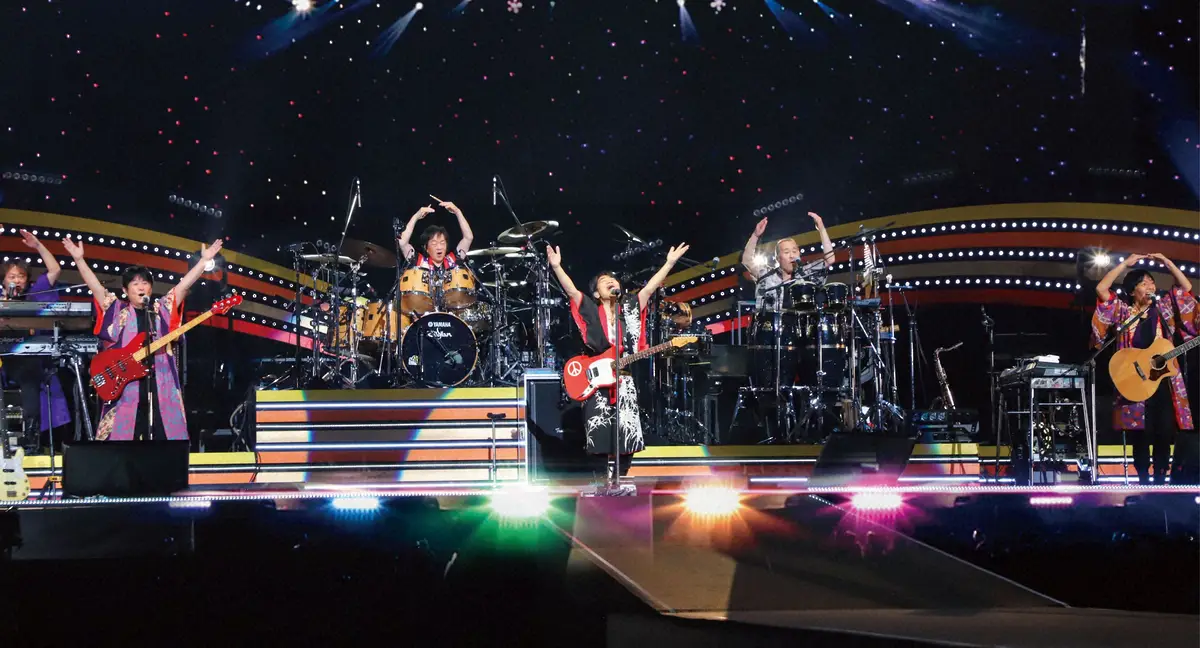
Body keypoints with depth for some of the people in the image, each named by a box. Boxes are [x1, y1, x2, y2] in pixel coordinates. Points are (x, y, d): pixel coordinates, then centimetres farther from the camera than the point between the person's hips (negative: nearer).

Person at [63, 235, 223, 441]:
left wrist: (204, 260, 4)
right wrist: (79, 259, -9)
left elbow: (183, 285, 10)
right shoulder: (116, 311, 10)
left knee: (163, 435, 1)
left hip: (161, 385, 2)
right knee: (121, 435, -4)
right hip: (125, 385, -2)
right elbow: (95, 287, 1)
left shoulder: (162, 309, 15)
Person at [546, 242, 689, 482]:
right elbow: (571, 290, -9)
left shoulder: (630, 307, 10)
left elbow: (650, 287, 4)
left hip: (625, 383, 2)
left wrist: (670, 263, -2)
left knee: (627, 436, 2)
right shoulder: (590, 310, 3)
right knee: (599, 437, -4)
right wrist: (556, 266, -23)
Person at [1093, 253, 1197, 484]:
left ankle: (1160, 481, 6)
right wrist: (1125, 264, -4)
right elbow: (1101, 289, -6)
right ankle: (1144, 482, 5)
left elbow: (1186, 287, 12)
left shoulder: (1162, 309, 13)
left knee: (1165, 433, -3)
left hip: (1163, 380, 2)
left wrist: (1166, 262, 5)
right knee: (1141, 435, -3)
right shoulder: (1123, 312, 5)